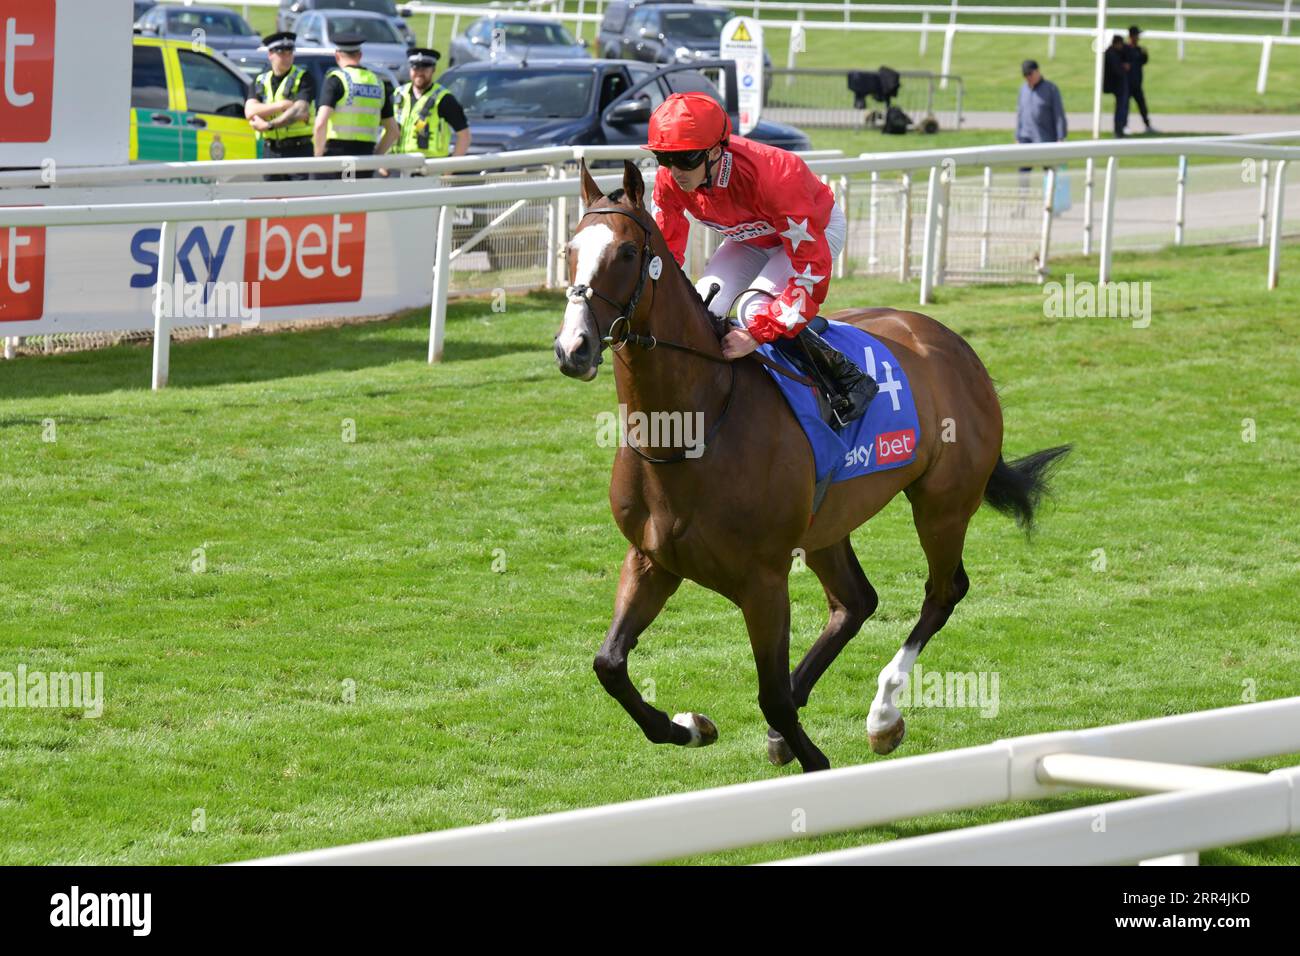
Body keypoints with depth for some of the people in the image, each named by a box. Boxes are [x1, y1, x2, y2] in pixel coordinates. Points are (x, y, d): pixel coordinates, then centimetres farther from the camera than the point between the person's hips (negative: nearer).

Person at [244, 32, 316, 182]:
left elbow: (299, 112, -16)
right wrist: (281, 105, -13)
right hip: (271, 151, 5)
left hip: (298, 150, -5)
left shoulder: (303, 78, -2)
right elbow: (250, 112, -3)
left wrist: (268, 125, -17)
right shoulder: (260, 81, 12)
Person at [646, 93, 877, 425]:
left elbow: (813, 269, -40)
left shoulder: (769, 177, -43)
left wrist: (757, 334, -44)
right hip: (753, 235, 6)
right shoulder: (670, 180, -25)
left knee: (755, 308, -29)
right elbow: (665, 249, -10)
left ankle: (849, 379, -15)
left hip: (818, 229, -6)